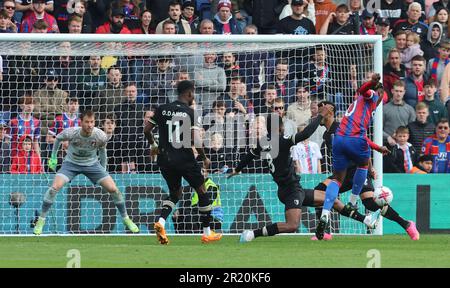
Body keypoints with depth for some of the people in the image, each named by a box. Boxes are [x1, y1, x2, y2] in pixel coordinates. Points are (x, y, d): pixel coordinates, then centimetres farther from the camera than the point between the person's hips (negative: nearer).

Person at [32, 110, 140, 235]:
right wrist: (53, 157, 5)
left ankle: (126, 219, 13)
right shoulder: (71, 133, -26)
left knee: (113, 189, -9)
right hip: (71, 163, -1)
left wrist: (103, 169, 8)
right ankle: (41, 220, -7)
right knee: (55, 187, -23)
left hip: (92, 164, 1)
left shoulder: (100, 136, -23)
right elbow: (58, 138, -2)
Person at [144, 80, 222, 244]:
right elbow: (195, 139, -15)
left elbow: (147, 130, 6)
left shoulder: (162, 109, 4)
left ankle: (161, 222, -7)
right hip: (185, 159, -4)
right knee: (202, 192, 14)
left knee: (175, 193, 21)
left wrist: (153, 145, 26)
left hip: (165, 159, 4)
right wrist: (204, 158, 0)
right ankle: (207, 233, 17)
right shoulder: (191, 113, -9)